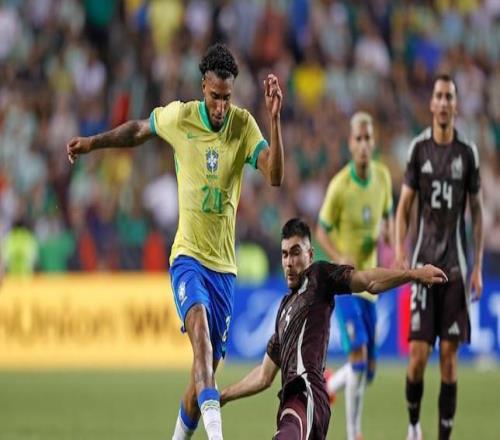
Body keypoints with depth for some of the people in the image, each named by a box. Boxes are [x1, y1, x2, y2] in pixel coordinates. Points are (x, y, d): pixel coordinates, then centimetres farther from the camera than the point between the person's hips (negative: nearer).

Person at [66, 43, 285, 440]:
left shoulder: (244, 125, -4)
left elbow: (274, 176, -18)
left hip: (224, 263, 2)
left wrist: (275, 120, -28)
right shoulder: (180, 117, -5)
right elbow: (138, 130, 16)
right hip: (188, 255, -2)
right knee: (199, 321, -32)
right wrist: (93, 142, 10)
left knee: (209, 363, 7)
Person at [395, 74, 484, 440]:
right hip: (424, 263, 0)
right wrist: (400, 252, -8)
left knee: (449, 357, -1)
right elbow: (404, 207, 6)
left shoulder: (468, 153, 2)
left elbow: (477, 211, 8)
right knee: (418, 355, -6)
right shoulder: (419, 148, 2)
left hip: (455, 265, 0)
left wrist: (478, 267, 3)